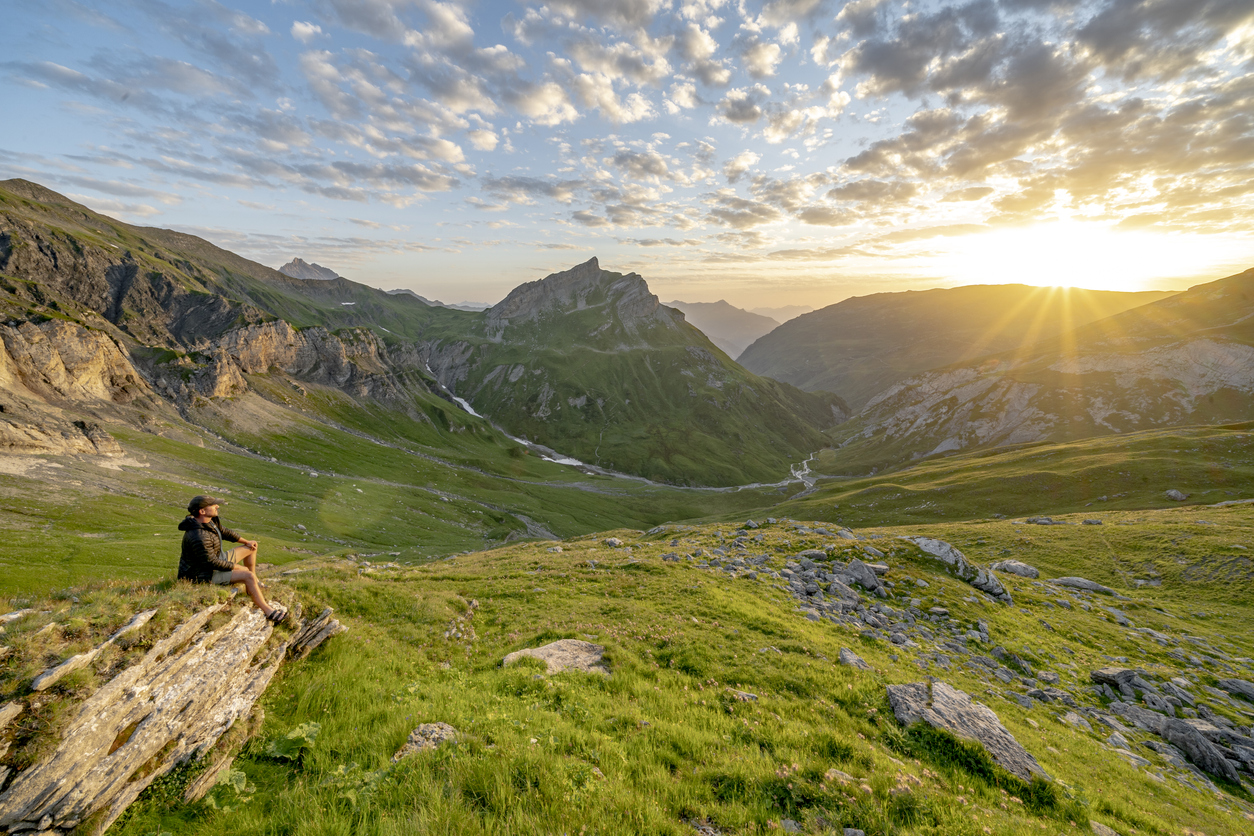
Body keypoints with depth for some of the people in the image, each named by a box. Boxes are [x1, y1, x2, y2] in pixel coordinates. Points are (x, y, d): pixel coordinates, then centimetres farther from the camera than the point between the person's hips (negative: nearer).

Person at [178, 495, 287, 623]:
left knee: (252, 547, 15)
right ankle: (268, 611, -18)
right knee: (248, 576, -25)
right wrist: (237, 567, -16)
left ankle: (254, 584, 25)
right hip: (206, 573, -10)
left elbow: (223, 532, 16)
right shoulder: (199, 538, -34)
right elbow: (212, 563, -28)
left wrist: (246, 542, 18)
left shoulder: (210, 521, -5)